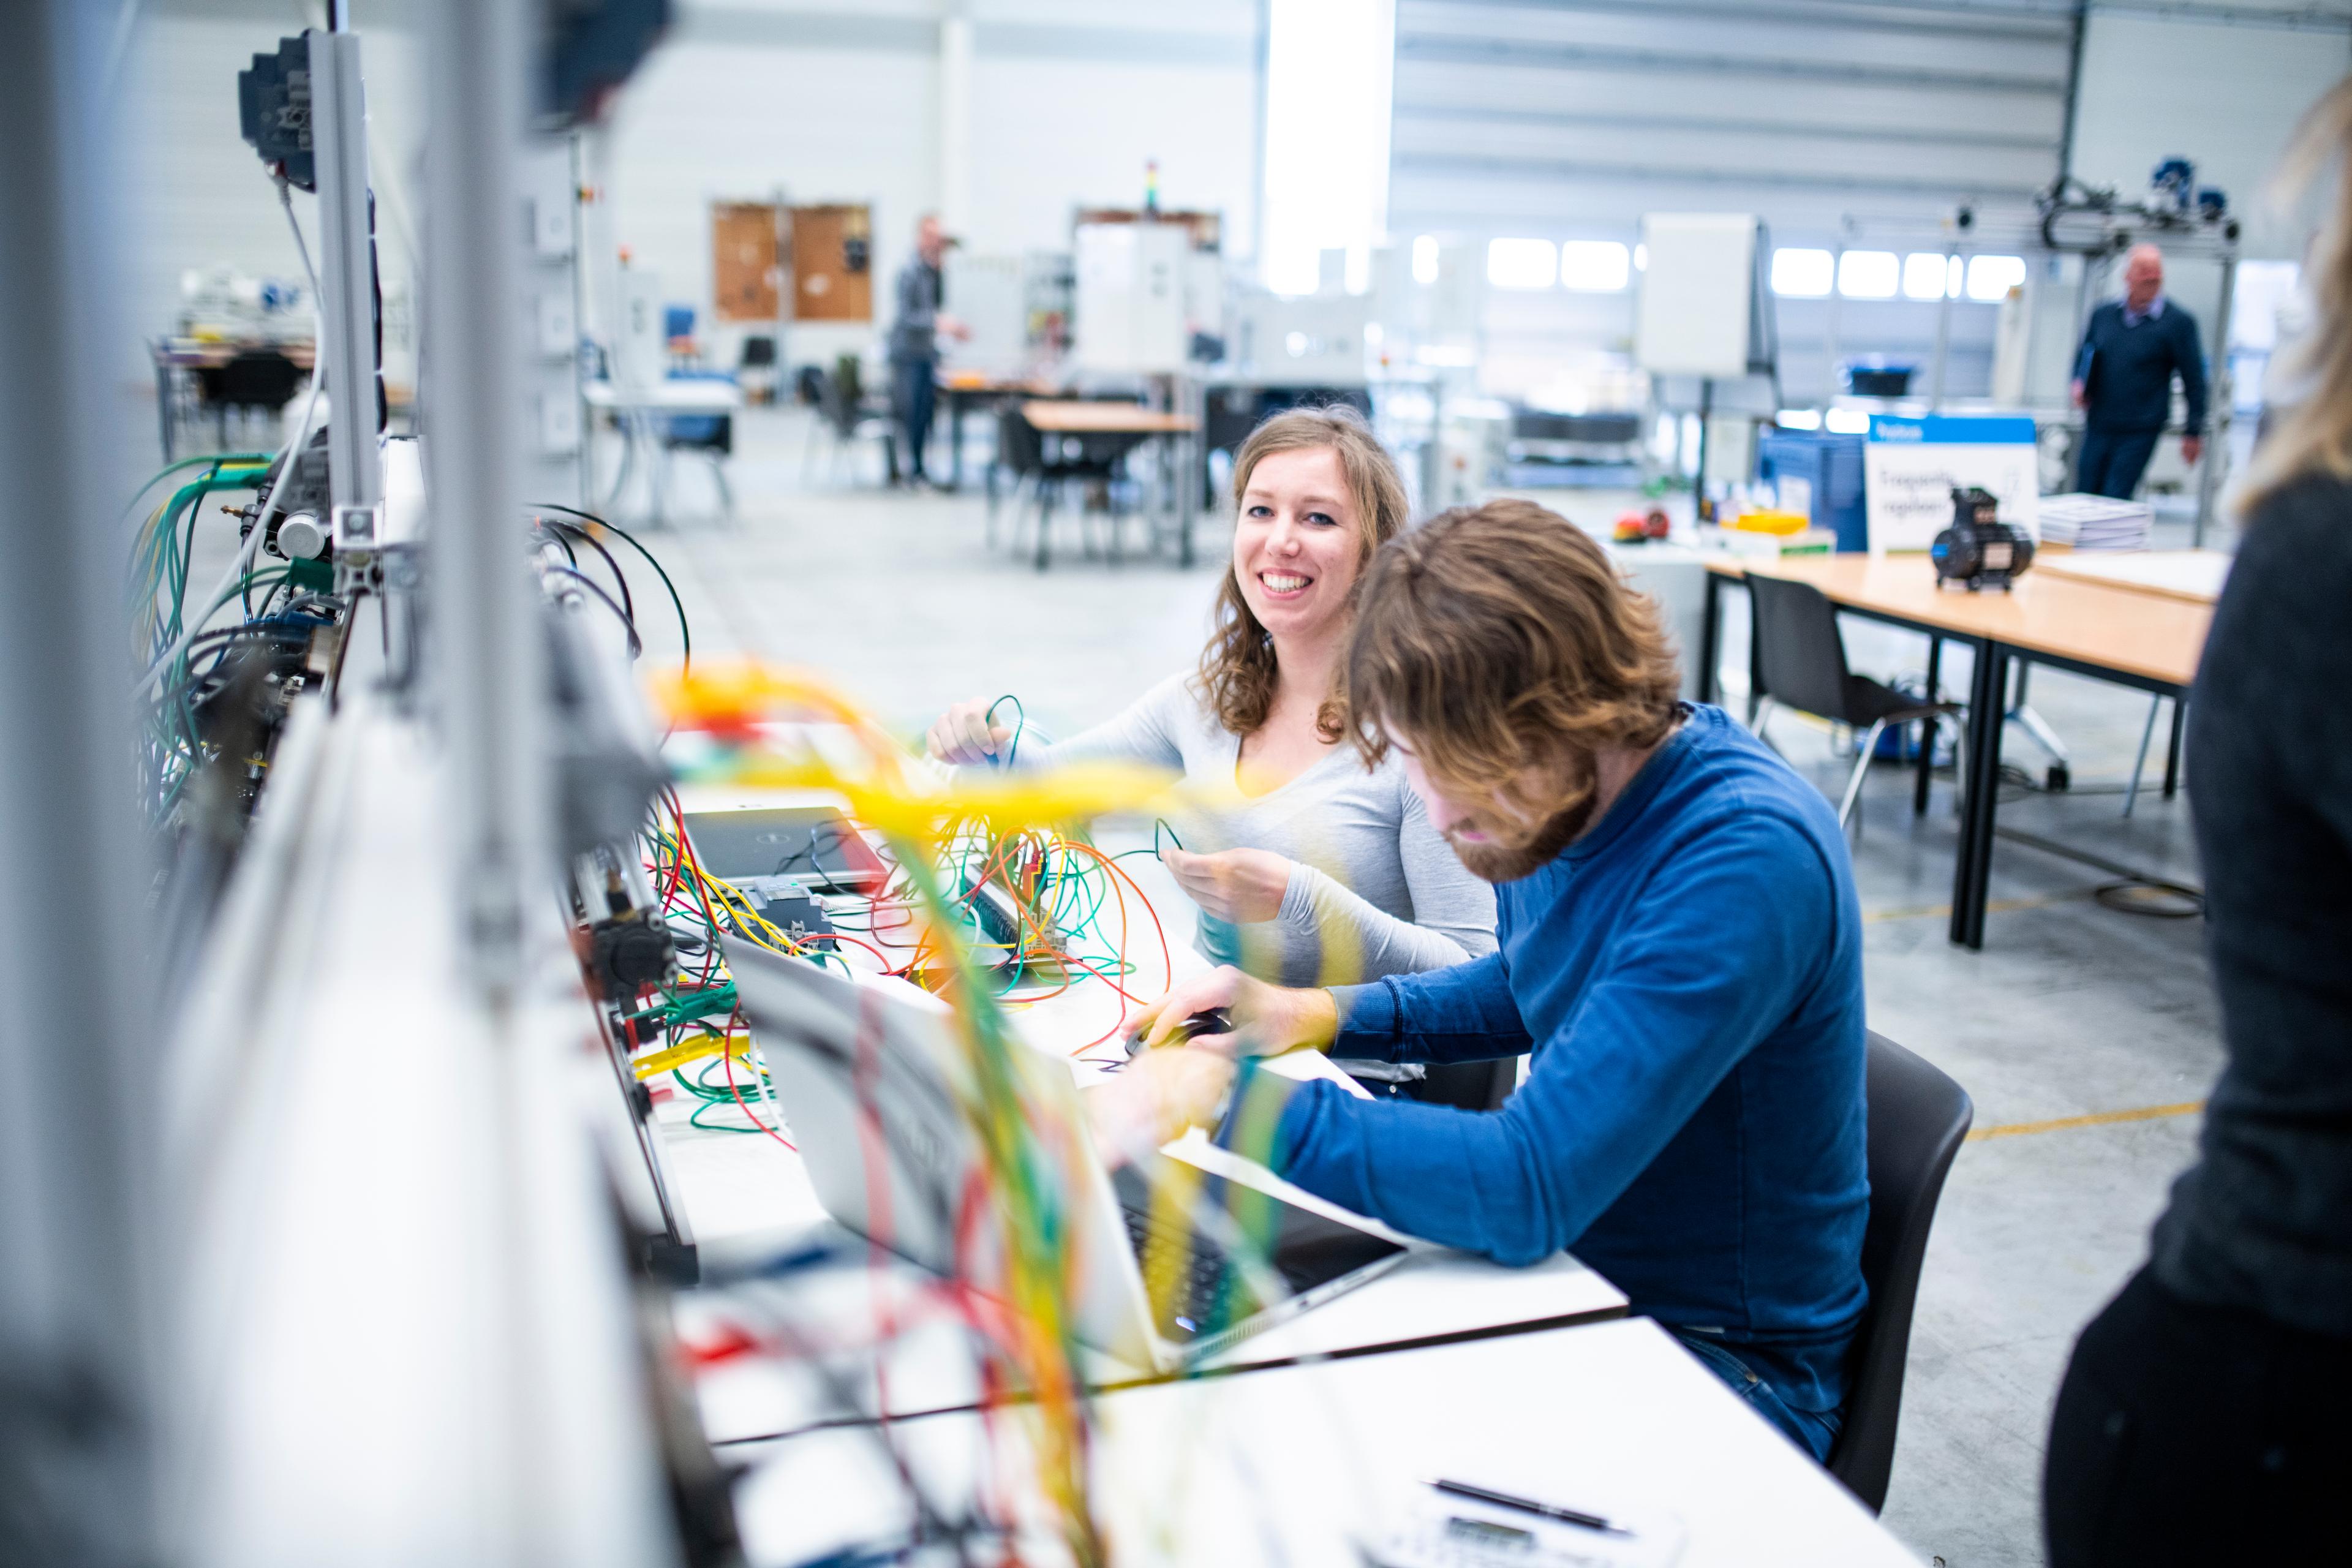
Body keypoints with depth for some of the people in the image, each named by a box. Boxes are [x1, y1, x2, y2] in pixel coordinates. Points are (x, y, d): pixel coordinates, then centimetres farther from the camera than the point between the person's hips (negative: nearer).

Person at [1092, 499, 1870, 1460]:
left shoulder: (1748, 857, -30)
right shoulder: (1555, 795, -4)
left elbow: (1529, 1190, -35)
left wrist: (1228, 1096, -33)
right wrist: (1322, 1014, 2)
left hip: (1722, 1354, -8)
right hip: (1567, 1267, 8)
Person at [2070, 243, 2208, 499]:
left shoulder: (2178, 322, -4)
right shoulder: (2102, 315, 7)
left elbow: (2194, 379, 0)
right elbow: (2084, 356, 22)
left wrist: (2194, 432, 0)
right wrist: (2079, 382, 0)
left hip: (2140, 432, -4)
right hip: (2098, 427, 4)